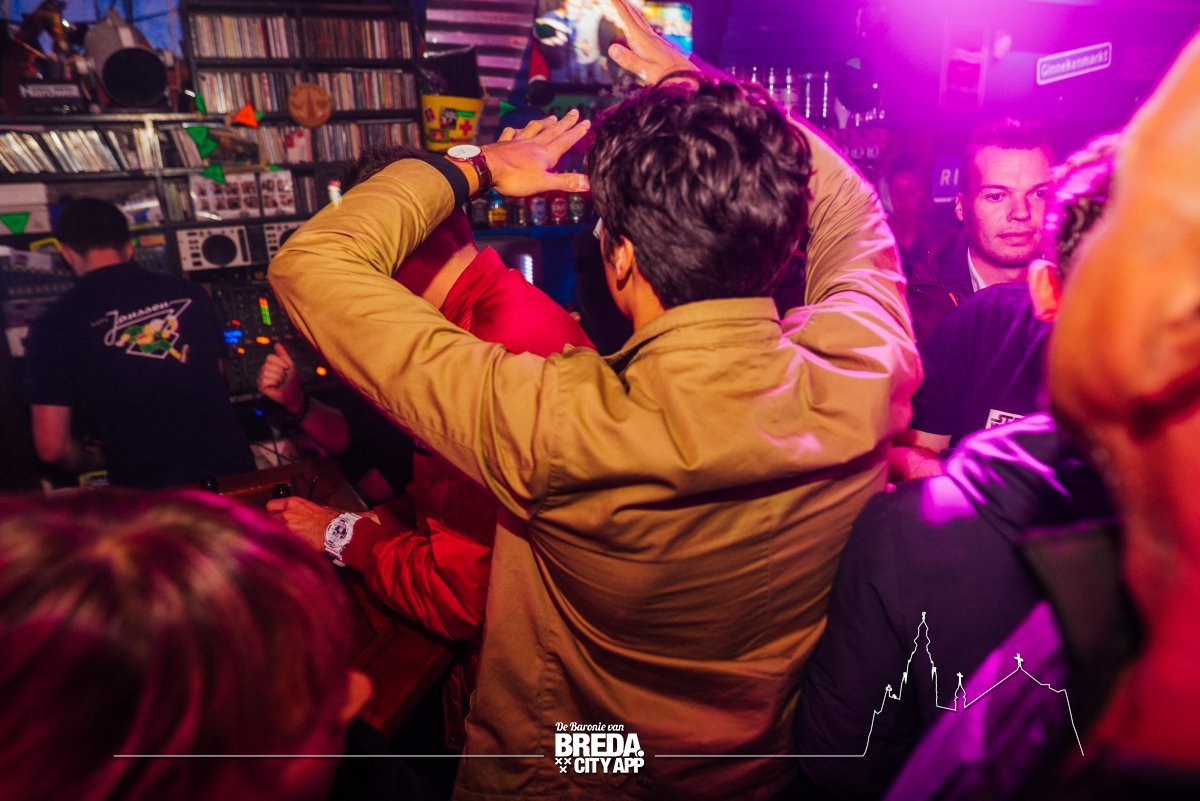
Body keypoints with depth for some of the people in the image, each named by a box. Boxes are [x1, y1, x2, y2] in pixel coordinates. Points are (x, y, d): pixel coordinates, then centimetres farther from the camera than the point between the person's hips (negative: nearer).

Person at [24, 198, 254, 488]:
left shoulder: (55, 326, -5)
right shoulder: (189, 294, 2)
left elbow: (52, 446, -4)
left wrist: (91, 466, 16)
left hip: (148, 492, -2)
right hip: (232, 470, 3)